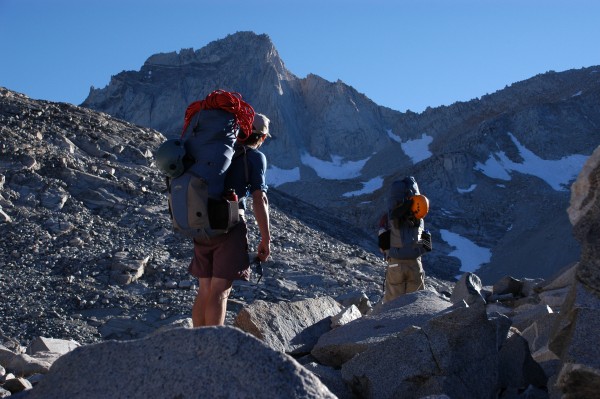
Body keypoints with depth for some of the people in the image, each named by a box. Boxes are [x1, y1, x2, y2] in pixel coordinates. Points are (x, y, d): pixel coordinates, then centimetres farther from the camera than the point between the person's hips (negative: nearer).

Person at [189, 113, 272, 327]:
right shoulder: (256, 157, -3)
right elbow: (259, 200, -11)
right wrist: (266, 239, -6)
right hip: (230, 227, -6)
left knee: (204, 290, 13)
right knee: (219, 292, -6)